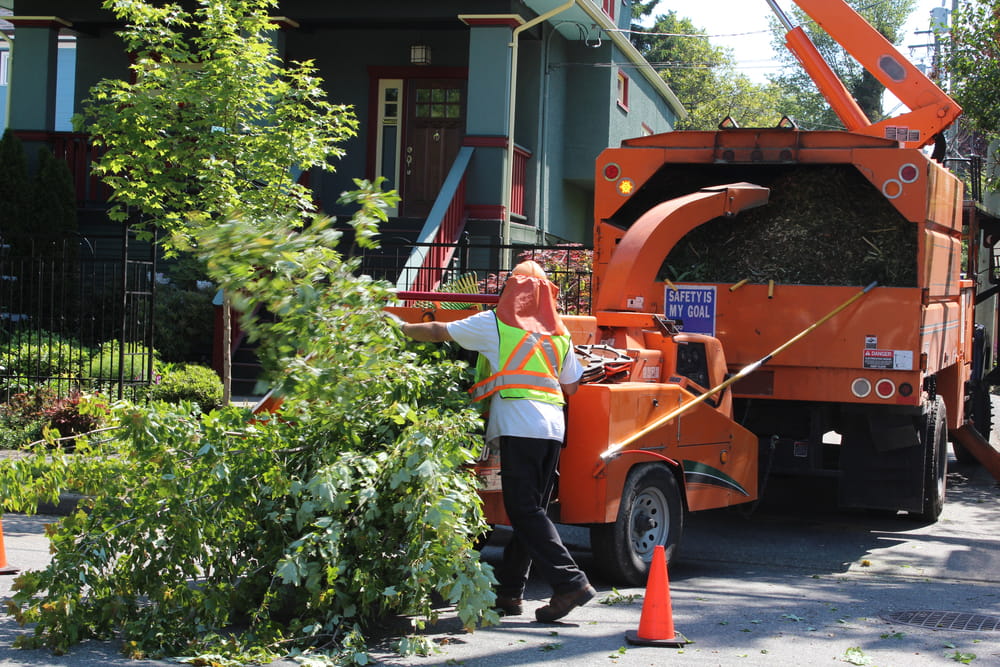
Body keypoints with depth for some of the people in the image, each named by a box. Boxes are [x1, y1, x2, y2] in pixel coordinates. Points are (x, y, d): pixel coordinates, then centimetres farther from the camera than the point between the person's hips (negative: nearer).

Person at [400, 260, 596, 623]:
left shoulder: (494, 323, 5)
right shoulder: (558, 333, 18)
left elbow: (439, 332, 13)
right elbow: (570, 385, 21)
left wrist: (403, 329, 30)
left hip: (519, 425, -6)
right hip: (553, 427, 7)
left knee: (524, 510, -8)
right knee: (529, 510, 10)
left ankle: (570, 582, -18)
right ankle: (509, 591, 16)